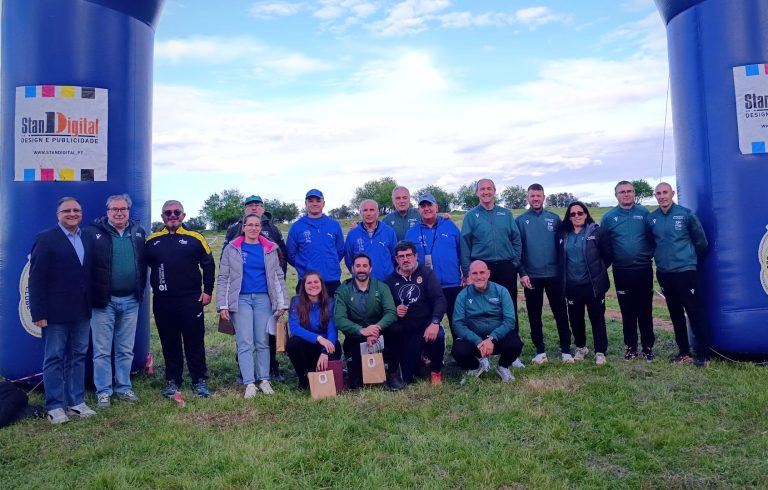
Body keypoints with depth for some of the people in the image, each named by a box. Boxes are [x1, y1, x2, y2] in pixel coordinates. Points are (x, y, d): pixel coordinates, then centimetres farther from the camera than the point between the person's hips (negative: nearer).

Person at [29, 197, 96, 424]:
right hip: (56, 311, -5)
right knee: (54, 358, 4)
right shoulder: (46, 239, -6)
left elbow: (91, 273, 9)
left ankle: (76, 402, 21)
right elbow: (36, 278, -10)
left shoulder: (87, 240, 10)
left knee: (78, 356, 11)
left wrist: (92, 305, 5)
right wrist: (39, 312, -14)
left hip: (82, 310, 5)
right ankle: (54, 406, 13)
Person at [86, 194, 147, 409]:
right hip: (104, 301, -3)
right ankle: (103, 391, 16)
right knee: (102, 350, 4)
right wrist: (92, 294, -8)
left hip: (130, 300, 4)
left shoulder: (139, 232, 7)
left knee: (126, 349, 13)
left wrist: (140, 290, 8)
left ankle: (124, 387, 24)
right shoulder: (93, 232, -6)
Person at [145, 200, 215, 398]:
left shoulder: (195, 238, 0)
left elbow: (208, 265, 2)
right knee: (169, 343, 10)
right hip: (162, 302, 3)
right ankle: (172, 381, 21)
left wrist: (207, 291, -3)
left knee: (195, 341, 3)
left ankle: (200, 380, 12)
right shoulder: (152, 240, 8)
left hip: (191, 300, -2)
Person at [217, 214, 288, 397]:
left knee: (263, 342, 4)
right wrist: (223, 305, -4)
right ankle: (249, 383, -1)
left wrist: (282, 303, 2)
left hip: (263, 299, 1)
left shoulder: (270, 249, 8)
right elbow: (223, 278, 3)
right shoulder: (232, 249, 4)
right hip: (241, 300, -1)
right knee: (245, 343, -3)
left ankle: (264, 380, 11)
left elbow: (278, 277, 8)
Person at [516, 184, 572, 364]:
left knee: (560, 313, 5)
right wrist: (522, 273, -9)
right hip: (531, 275, 0)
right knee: (534, 315, 7)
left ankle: (566, 350, 15)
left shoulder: (554, 219, 5)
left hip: (554, 274, 1)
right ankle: (540, 351, 19)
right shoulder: (521, 220, 1)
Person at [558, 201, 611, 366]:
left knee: (597, 318, 4)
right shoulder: (563, 234, 5)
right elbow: (561, 257, 16)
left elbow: (608, 253, -2)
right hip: (572, 285, 4)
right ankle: (580, 348, 31)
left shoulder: (596, 231, -6)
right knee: (575, 318, 13)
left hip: (593, 284, -3)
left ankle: (600, 352, 14)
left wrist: (599, 269, 2)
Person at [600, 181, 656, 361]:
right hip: (622, 272, 1)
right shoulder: (608, 218, 3)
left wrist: (650, 254, -4)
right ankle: (631, 347, 18)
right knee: (627, 312, 8)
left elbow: (654, 238, 5)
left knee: (645, 311, 5)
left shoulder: (644, 213, 1)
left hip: (644, 270, -1)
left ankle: (648, 347, 16)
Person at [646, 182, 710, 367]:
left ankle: (703, 354, 7)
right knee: (676, 314, 12)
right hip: (664, 274, 4)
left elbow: (701, 241, 1)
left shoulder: (686, 214, -6)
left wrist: (689, 258, 9)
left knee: (695, 313, -2)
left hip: (686, 272, -4)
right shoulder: (651, 219, 3)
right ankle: (684, 352, 23)